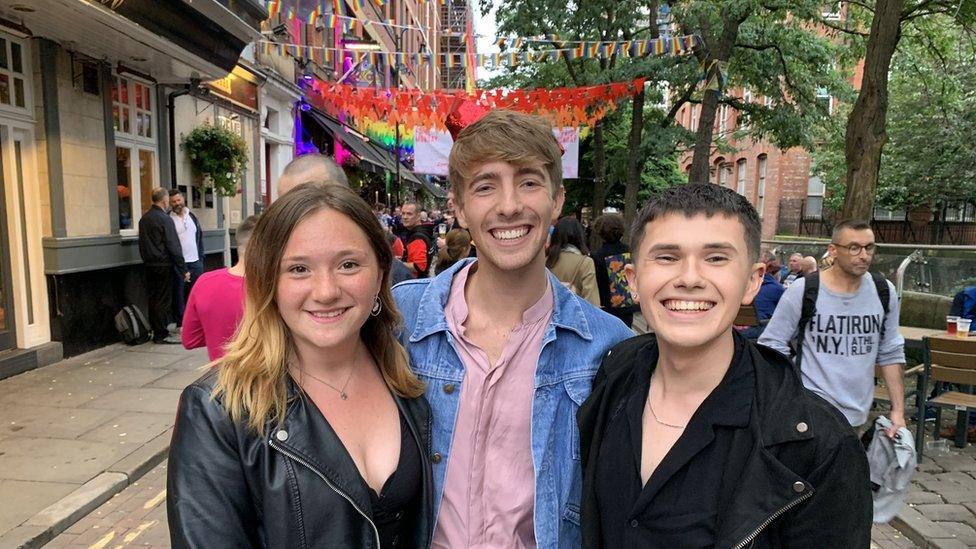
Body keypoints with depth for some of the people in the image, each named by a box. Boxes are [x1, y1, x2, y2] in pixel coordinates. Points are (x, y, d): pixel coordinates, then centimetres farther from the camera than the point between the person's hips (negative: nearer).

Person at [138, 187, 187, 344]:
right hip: (163, 265, -8)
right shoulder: (165, 219, -14)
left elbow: (142, 243, 16)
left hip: (149, 265, 8)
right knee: (163, 300, -3)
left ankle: (155, 332, 19)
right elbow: (174, 247, -16)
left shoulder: (144, 218, 10)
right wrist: (184, 270, -13)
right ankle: (162, 335, 0)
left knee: (153, 299, 12)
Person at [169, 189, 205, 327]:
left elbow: (200, 237, 15)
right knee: (179, 294, 1)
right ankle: (180, 323, 9)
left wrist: (201, 257, 9)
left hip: (195, 262, 4)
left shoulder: (192, 216, 11)